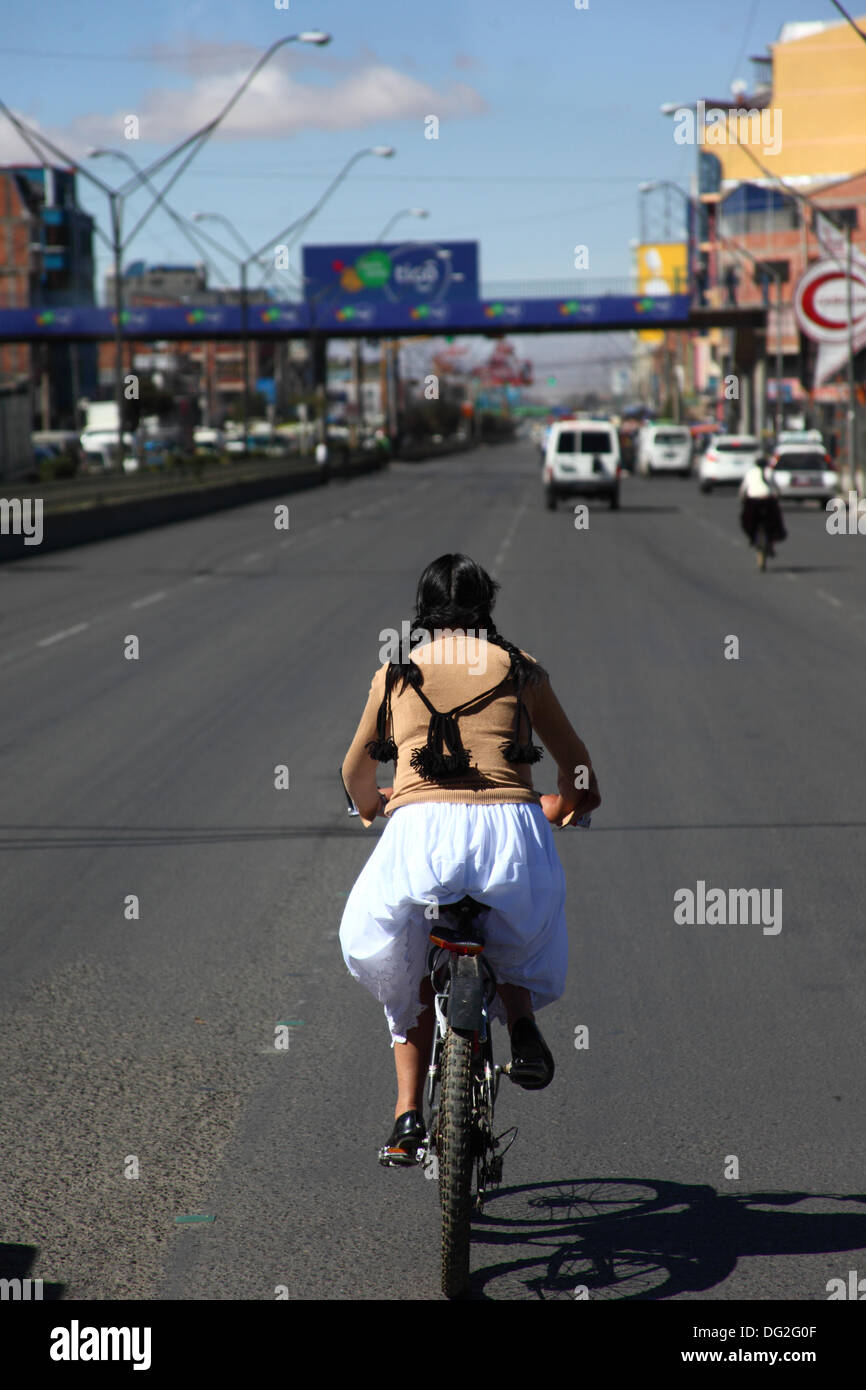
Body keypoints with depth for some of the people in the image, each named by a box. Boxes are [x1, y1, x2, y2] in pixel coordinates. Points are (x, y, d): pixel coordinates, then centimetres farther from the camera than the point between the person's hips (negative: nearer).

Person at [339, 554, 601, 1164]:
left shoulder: (395, 673, 17)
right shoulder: (520, 668, 16)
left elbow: (356, 771, 31)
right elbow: (576, 761, 27)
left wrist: (371, 805, 53)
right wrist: (564, 804, 48)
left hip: (421, 826, 0)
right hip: (510, 825, 0)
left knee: (407, 967, 23)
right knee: (521, 930, 32)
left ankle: (409, 1115, 14)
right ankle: (522, 1022, 5)